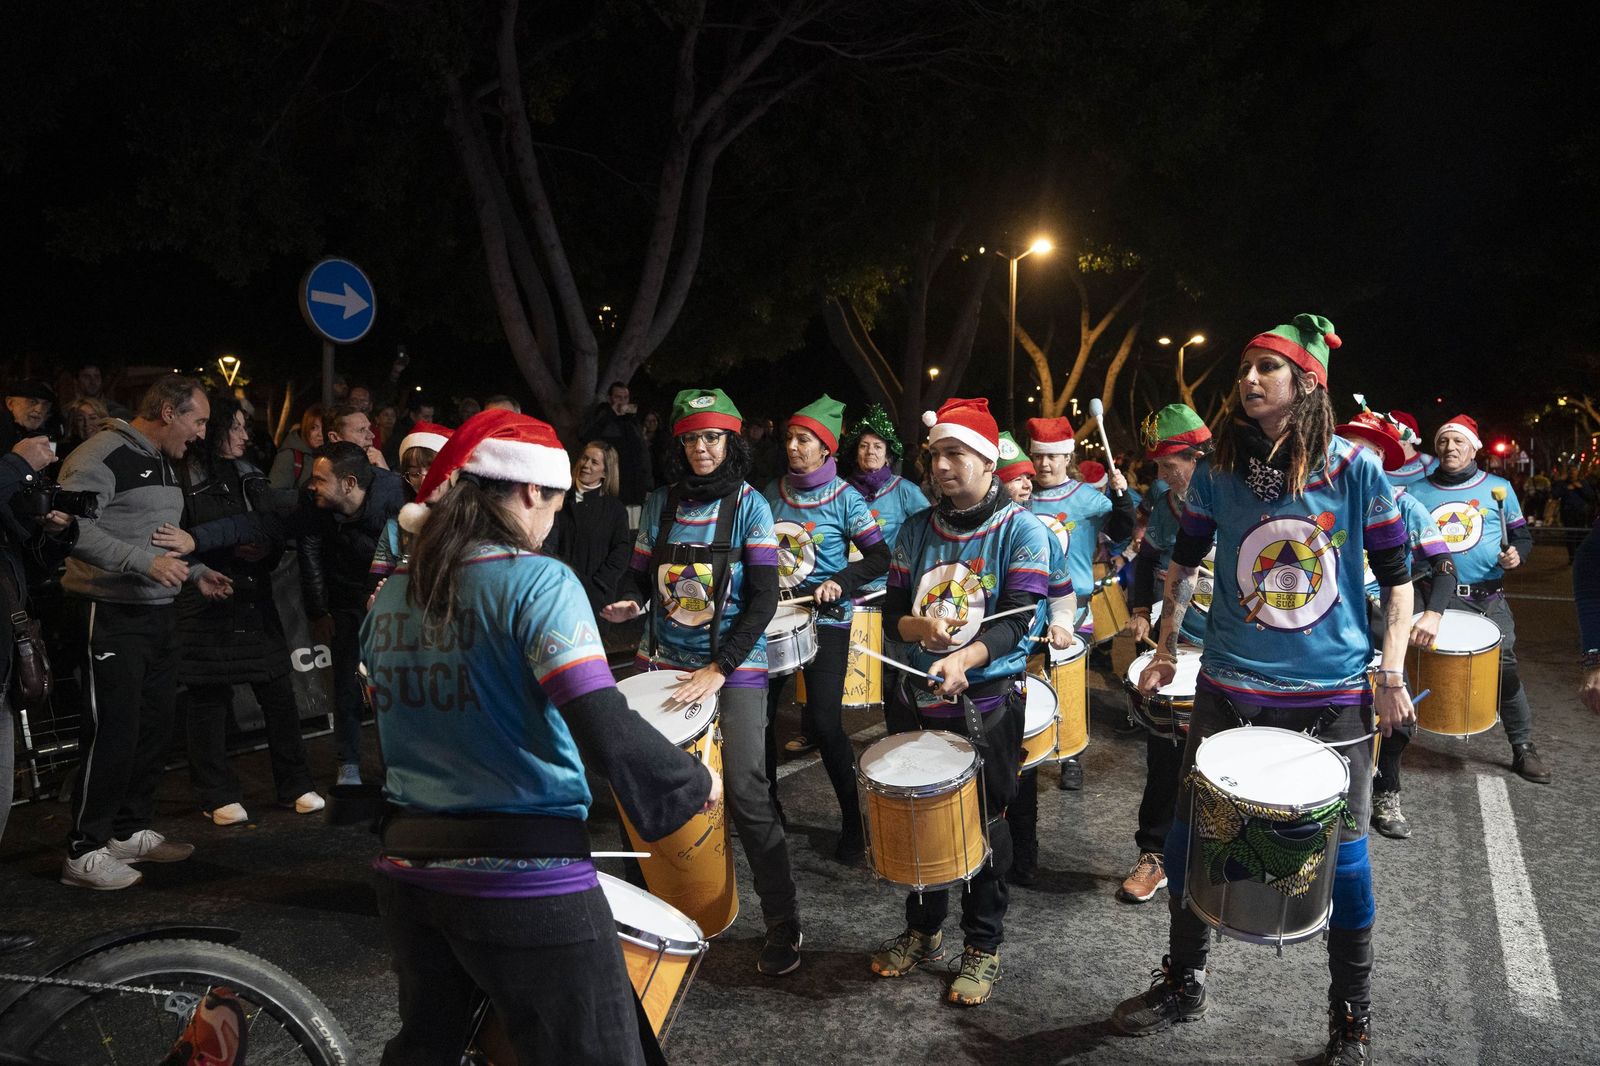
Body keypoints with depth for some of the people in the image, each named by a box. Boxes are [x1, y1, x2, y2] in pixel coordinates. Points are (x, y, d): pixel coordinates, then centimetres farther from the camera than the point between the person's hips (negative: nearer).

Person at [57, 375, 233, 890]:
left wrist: (195, 571, 14)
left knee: (155, 727, 13)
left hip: (157, 612, 9)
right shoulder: (103, 454, -14)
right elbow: (73, 527, -23)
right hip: (110, 613, -9)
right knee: (112, 732, -5)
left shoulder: (163, 462, 16)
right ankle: (84, 852, 7)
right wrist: (145, 561, -27)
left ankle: (131, 831, 27)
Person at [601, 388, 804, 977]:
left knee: (745, 792, -10)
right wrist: (627, 603, -10)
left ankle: (784, 927, 5)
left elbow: (764, 598, -9)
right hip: (662, 663, 4)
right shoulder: (659, 502, 6)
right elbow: (639, 574, 14)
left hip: (734, 668, -4)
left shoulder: (748, 504, -4)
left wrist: (719, 669, -18)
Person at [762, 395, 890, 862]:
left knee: (825, 723, -8)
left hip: (826, 619, -5)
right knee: (758, 713, 6)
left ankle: (854, 823, 8)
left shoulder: (845, 498, -7)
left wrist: (841, 582, -21)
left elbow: (879, 557, -7)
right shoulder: (773, 491, 6)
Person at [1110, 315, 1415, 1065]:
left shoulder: (1356, 471, -7)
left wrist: (1391, 675, -7)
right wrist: (1166, 649, 13)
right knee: (1189, 836, 7)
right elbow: (1184, 562, 12)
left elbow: (1396, 579, 0)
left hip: (1335, 696, -2)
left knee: (1342, 854, 6)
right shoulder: (1217, 472, -1)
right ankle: (1183, 983, 31)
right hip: (1231, 691, 2)